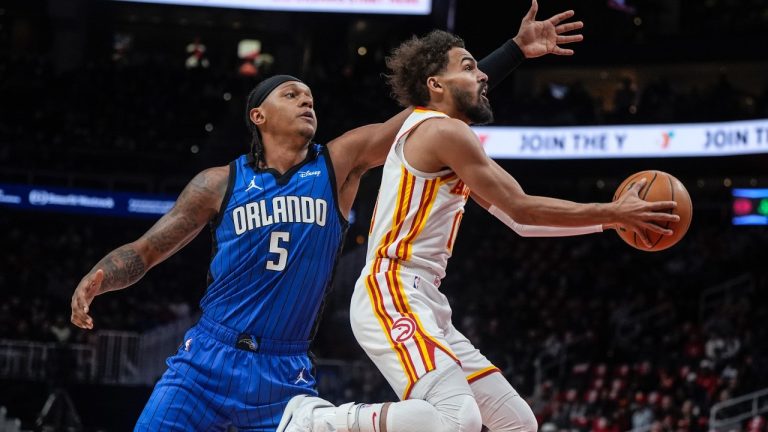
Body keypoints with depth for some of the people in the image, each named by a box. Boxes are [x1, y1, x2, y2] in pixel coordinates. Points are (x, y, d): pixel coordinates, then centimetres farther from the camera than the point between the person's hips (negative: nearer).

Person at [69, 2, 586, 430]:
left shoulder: (340, 163, 4)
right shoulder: (220, 183, 3)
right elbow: (145, 251, 6)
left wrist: (515, 50, -2)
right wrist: (97, 277, -15)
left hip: (285, 375, 1)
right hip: (207, 360, -1)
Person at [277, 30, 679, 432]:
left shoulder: (447, 141, 23)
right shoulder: (443, 129, -8)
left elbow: (516, 219, 26)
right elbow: (522, 209, -9)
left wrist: (607, 220, 20)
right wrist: (614, 213, -2)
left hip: (424, 304, 11)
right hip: (392, 295, -11)